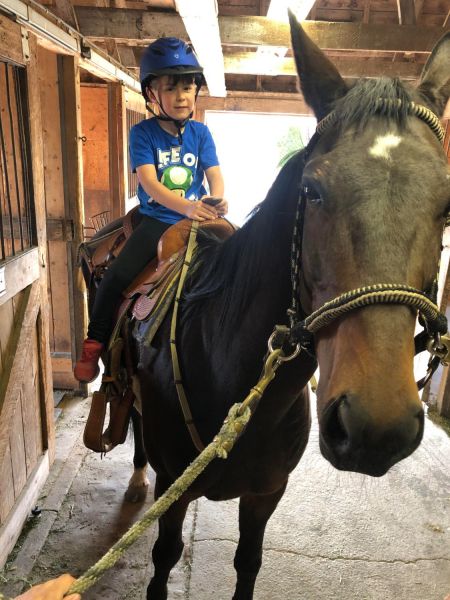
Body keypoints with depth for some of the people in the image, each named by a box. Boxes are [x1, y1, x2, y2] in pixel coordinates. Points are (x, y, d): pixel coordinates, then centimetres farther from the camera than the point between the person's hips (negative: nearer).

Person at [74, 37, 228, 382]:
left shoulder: (201, 133, 7)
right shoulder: (143, 132, -2)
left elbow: (215, 175, -1)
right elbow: (149, 181, -15)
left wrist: (216, 201, -26)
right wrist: (186, 206, -32)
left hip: (195, 221, 3)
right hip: (156, 221, -2)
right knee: (116, 278, -16)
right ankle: (95, 343, 6)